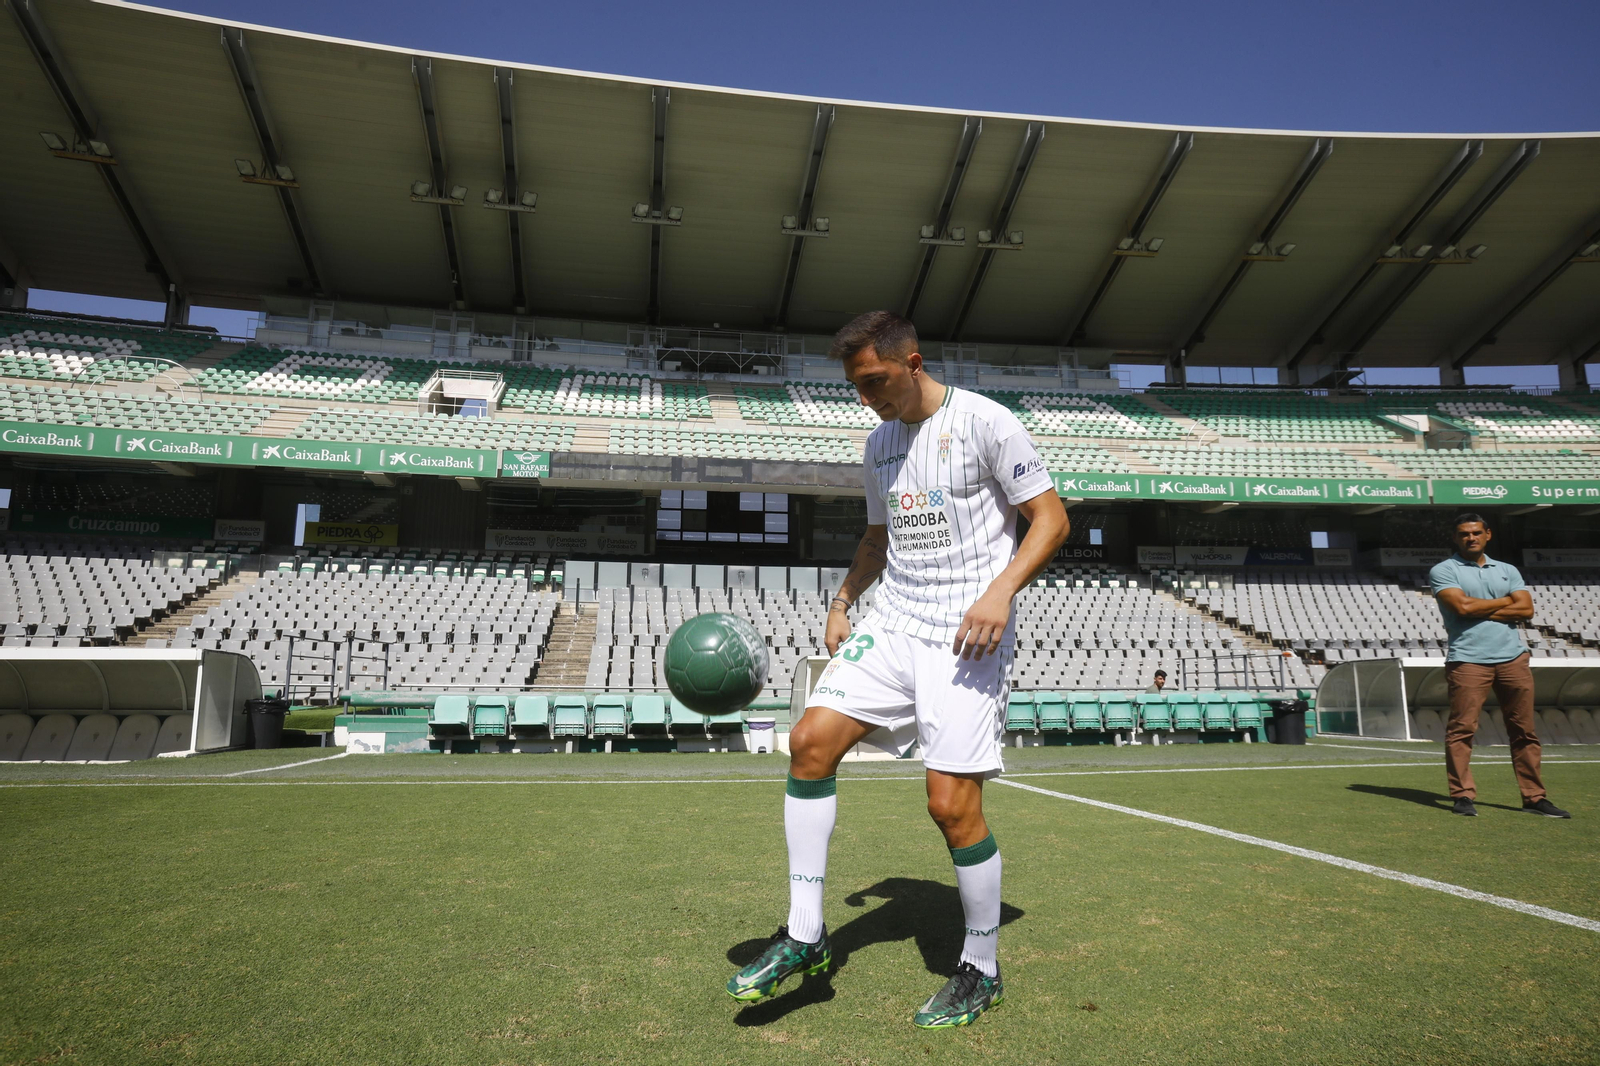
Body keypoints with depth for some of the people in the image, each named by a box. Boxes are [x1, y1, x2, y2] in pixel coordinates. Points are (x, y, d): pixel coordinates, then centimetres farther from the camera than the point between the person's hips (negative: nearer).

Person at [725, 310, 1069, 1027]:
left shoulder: (986, 423, -7)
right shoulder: (879, 443, 14)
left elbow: (1051, 518, -7)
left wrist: (1000, 591, -21)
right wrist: (843, 601, 15)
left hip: (966, 637, -7)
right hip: (892, 622, 7)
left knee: (952, 803, -9)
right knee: (811, 739, -7)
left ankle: (982, 973, 16)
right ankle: (804, 936, 6)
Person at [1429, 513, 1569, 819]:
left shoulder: (1508, 571, 17)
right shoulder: (1443, 571, 4)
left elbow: (1526, 609, 3)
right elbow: (1462, 606, -12)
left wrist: (1479, 609, -6)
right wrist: (1505, 601, 2)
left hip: (1513, 657, 4)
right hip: (1468, 661, -4)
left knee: (1524, 731, 7)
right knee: (1462, 729, -7)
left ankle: (1534, 797, 15)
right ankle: (1463, 795, 0)